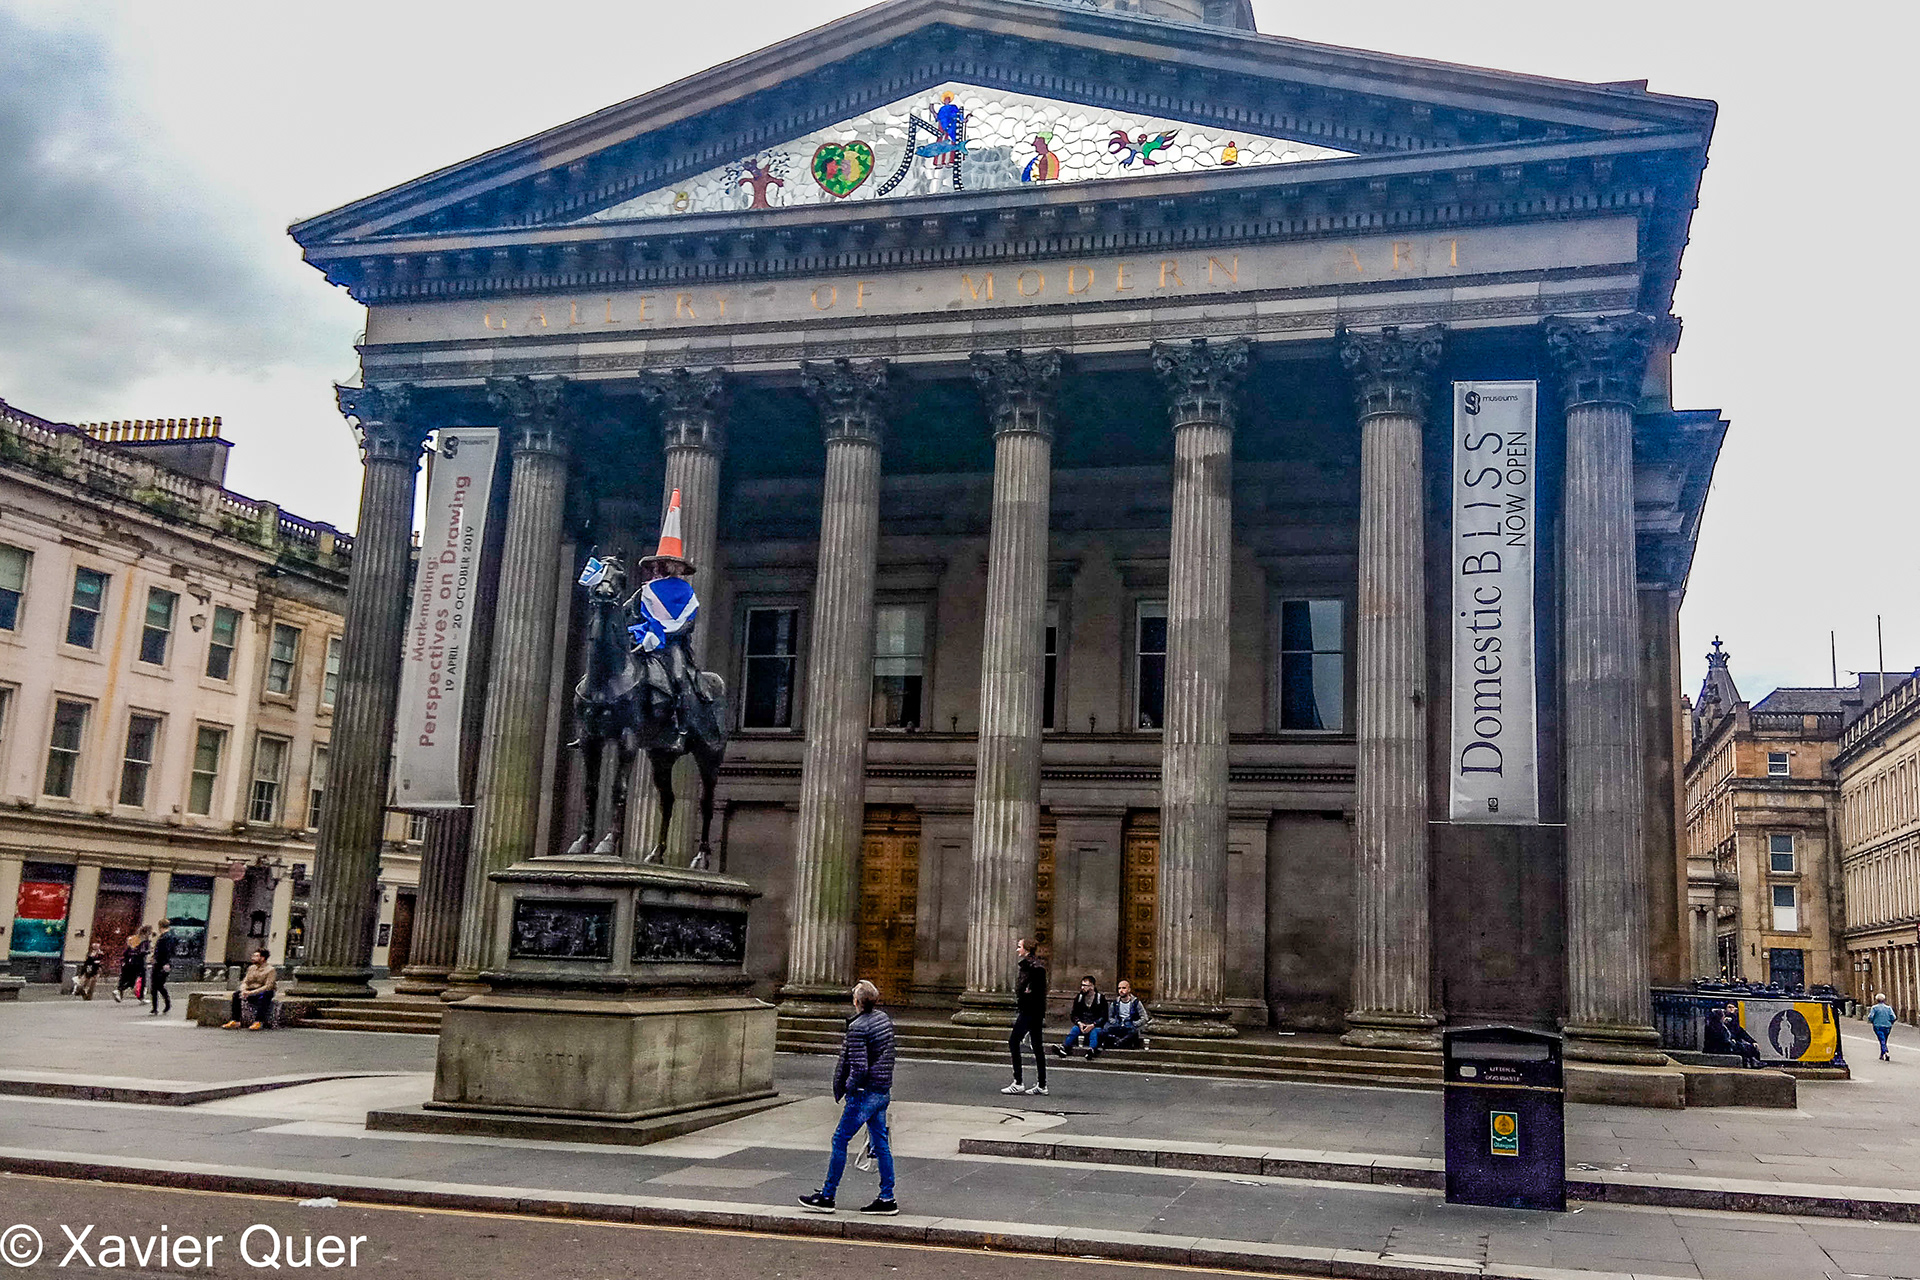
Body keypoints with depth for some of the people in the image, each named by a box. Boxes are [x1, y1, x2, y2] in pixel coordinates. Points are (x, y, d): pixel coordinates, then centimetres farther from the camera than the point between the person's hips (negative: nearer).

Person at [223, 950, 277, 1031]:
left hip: (264, 992, -6)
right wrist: (243, 990, -14)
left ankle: (258, 1022, -41)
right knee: (236, 994, -19)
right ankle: (236, 1022, -22)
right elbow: (245, 981, 11)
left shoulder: (270, 970, -8)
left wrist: (252, 992, -25)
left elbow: (268, 986, -17)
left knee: (262, 996, -39)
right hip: (250, 991, 6)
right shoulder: (251, 968, 14)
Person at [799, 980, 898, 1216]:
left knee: (840, 1141, 1)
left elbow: (859, 1067, -23)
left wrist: (848, 1090, -7)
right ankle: (887, 1198, 14)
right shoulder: (884, 1019, 8)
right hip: (883, 1091, 8)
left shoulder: (858, 1027, -18)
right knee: (880, 1143, 12)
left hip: (865, 1093, -8)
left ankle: (827, 1197, 8)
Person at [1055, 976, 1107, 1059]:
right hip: (1081, 1024, 3)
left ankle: (1091, 1050, -61)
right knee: (1074, 1029, -29)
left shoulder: (1100, 998, 1)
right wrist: (1079, 1023, -11)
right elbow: (1073, 1014, 11)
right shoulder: (1079, 997, 12)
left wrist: (1093, 1025, -19)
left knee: (1094, 1031, -36)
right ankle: (1063, 1047, -50)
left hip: (1096, 1026, -3)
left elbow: (1104, 1017, -4)